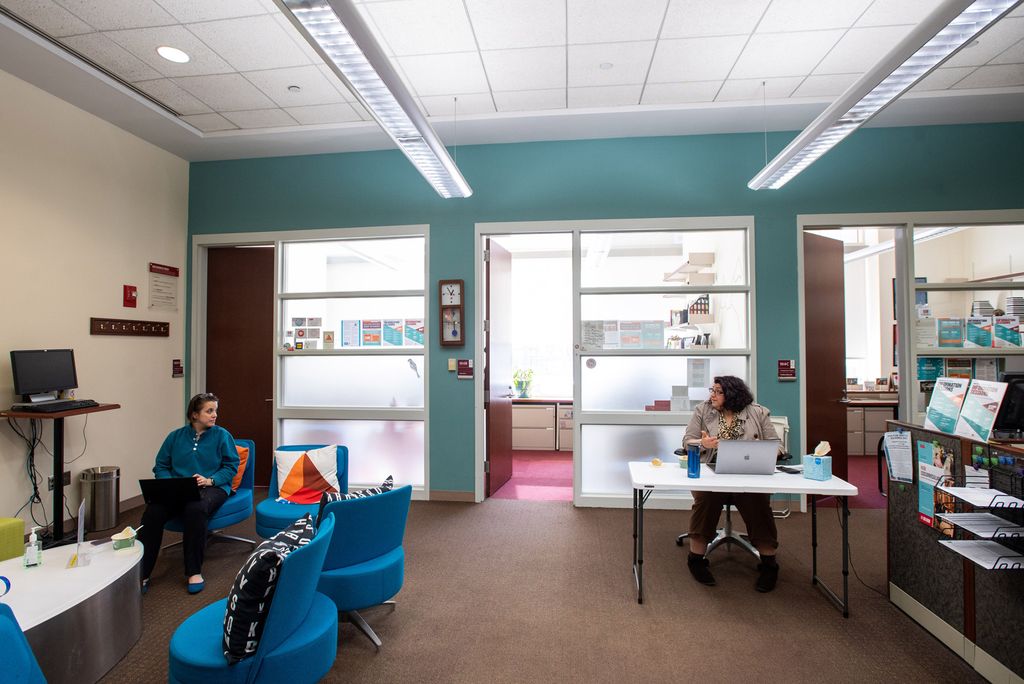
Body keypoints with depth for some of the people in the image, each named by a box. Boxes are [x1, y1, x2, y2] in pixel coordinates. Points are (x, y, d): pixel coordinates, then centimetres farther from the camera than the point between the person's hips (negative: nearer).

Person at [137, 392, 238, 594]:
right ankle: (141, 573, -20)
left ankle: (194, 572, -24)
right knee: (153, 511, -29)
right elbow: (160, 466, 14)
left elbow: (231, 466, 2)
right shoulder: (175, 436, 16)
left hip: (212, 487, -3)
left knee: (195, 509, -37)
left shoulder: (222, 435, 7)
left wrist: (210, 480, -13)